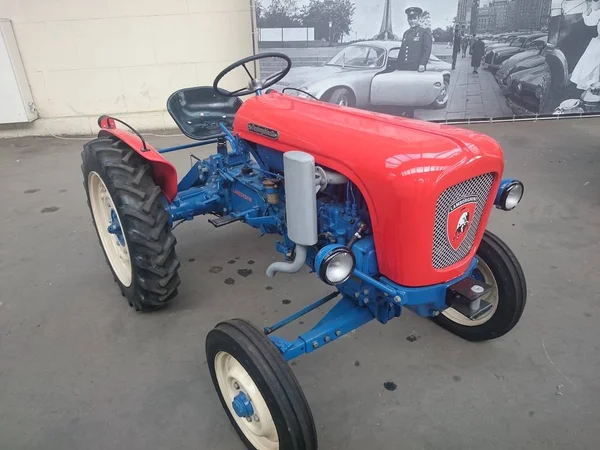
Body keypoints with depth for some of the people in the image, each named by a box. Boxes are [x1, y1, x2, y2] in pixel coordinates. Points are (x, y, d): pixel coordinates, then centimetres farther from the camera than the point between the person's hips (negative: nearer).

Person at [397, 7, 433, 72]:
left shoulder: (424, 32, 3)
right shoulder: (406, 33, 21)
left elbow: (427, 50, -5)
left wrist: (422, 64, -18)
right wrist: (399, 67, 12)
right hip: (403, 68, 5)